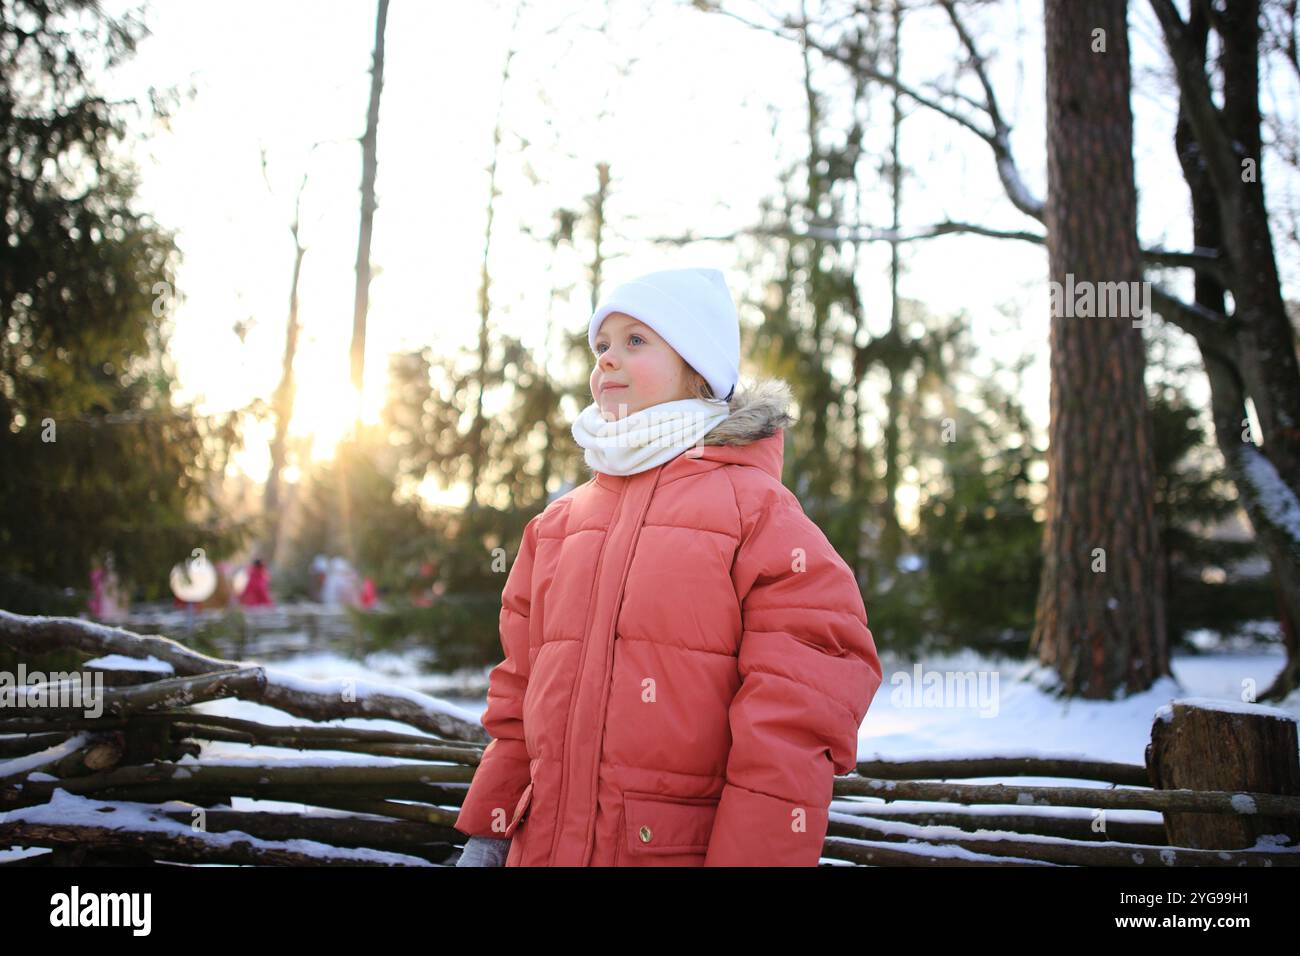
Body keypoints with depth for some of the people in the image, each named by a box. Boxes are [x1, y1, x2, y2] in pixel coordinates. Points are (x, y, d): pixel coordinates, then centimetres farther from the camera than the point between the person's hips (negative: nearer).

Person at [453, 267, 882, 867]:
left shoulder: (756, 508, -5)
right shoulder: (558, 523, 11)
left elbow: (792, 723, -12)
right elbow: (522, 688, 15)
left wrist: (752, 856, -17)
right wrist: (487, 830, 9)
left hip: (689, 848, -4)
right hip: (545, 846, 5)